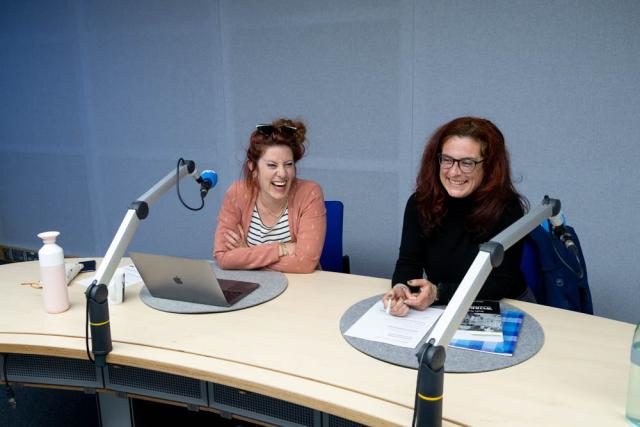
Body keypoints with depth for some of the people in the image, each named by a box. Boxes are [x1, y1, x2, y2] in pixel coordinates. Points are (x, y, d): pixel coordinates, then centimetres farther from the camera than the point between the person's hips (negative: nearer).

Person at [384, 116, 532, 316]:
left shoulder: (507, 208, -16)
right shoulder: (420, 203, -8)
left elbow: (500, 283, -17)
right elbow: (409, 261, -8)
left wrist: (439, 293, -29)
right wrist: (402, 288, -31)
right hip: (442, 311, 2)